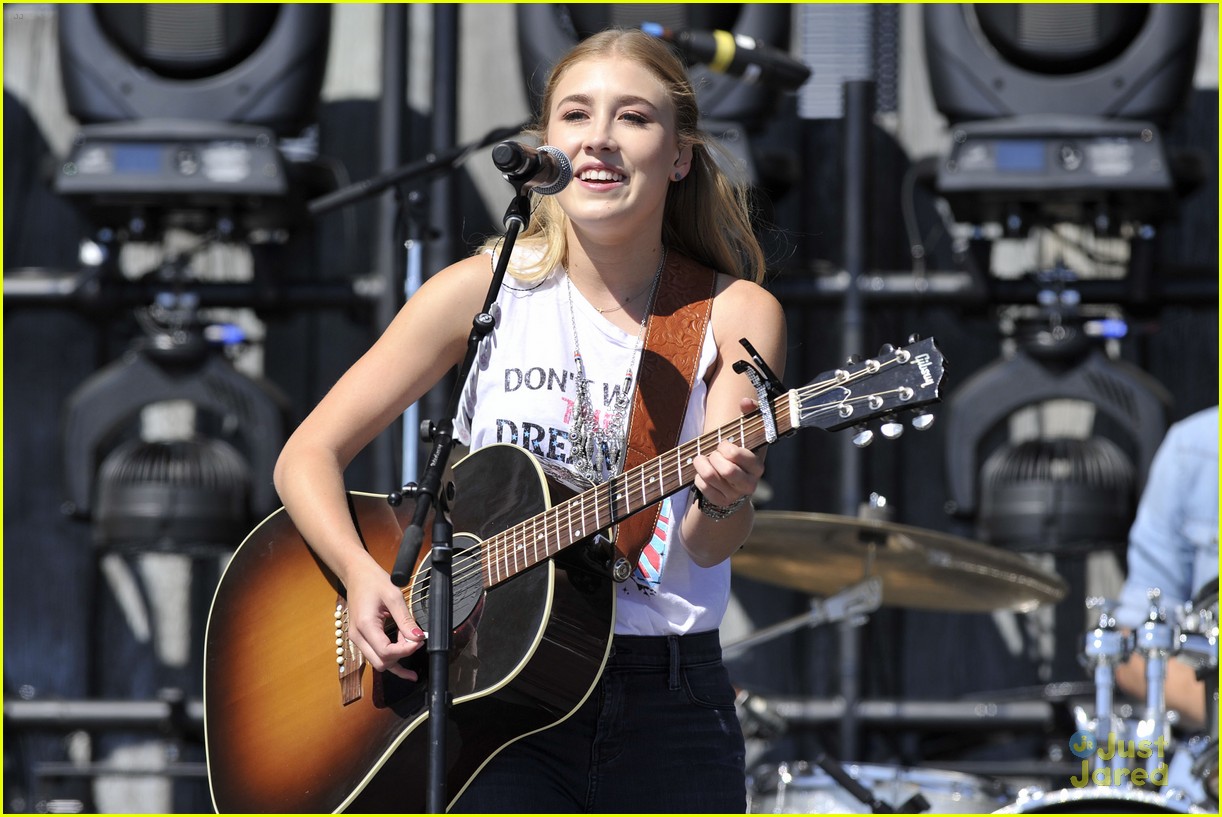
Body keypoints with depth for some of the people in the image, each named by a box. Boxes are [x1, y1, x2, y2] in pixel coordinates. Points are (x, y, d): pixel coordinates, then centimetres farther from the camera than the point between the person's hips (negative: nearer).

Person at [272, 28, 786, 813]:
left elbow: (706, 546, -9)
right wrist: (363, 574, -16)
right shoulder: (483, 292, 1)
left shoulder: (734, 315, 1)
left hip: (669, 706, 1)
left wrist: (723, 503, -32)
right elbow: (308, 456, 2)